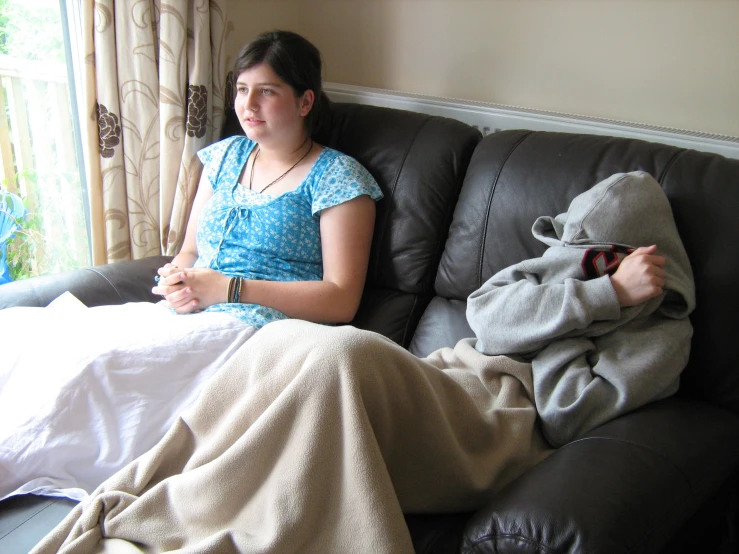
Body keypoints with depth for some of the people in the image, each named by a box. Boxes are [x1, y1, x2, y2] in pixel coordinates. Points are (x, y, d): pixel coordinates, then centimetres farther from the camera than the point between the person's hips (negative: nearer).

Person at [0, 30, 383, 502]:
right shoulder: (226, 155, 19)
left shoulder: (338, 177, 0)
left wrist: (226, 287, -13)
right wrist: (180, 283, -4)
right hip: (185, 317, 7)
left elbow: (341, 300, -8)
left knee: (89, 364, -31)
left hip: (254, 329, -6)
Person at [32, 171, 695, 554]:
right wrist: (604, 294, 0)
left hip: (503, 423, -5)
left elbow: (569, 411, -3)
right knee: (286, 338, -23)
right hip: (441, 384, 6)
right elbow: (485, 313, 4)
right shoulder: (557, 266, 28)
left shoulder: (664, 331, 13)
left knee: (345, 353, -33)